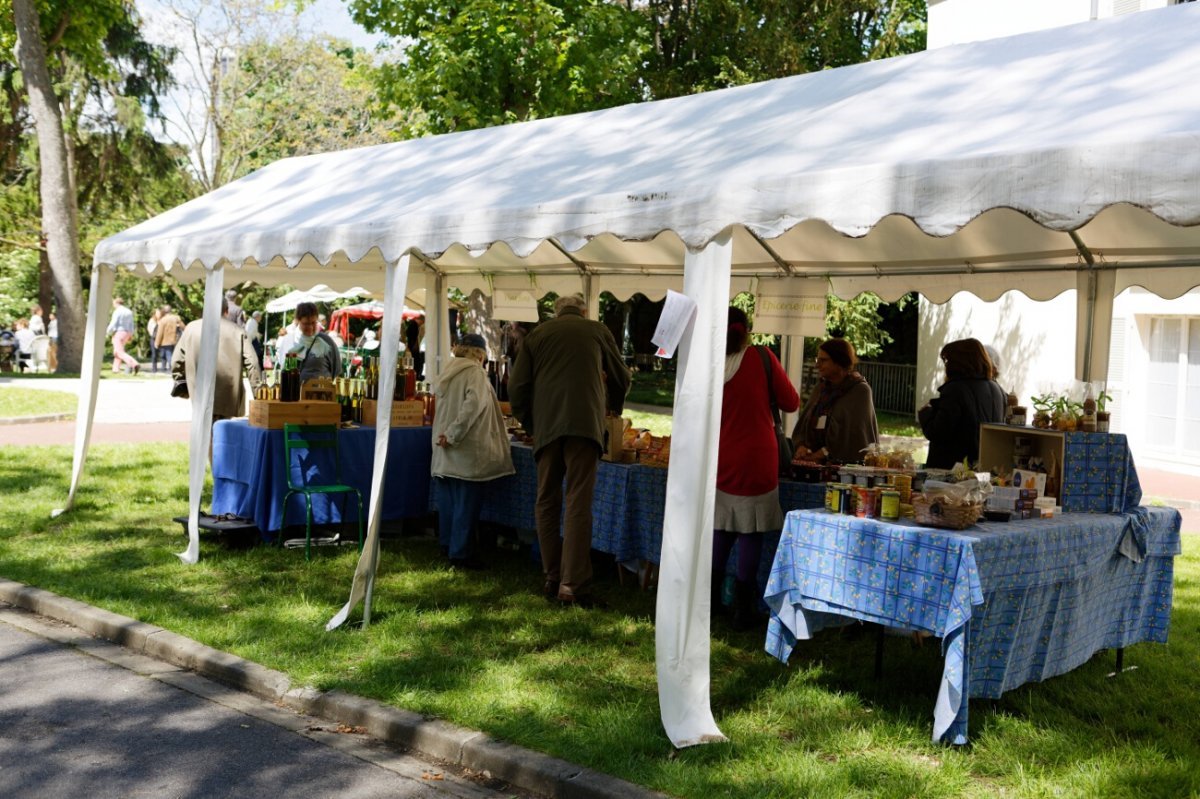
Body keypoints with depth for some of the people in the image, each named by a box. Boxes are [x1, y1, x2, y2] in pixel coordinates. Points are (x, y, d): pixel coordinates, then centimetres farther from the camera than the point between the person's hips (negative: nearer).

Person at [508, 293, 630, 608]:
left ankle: (552, 578, 14)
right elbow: (621, 378, 25)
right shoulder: (597, 331, 14)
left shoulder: (537, 334, 15)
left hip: (546, 426, 2)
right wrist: (614, 408, 44)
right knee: (579, 502, -4)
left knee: (547, 502, 11)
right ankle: (573, 584, -10)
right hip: (585, 423, -2)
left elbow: (517, 386, 8)